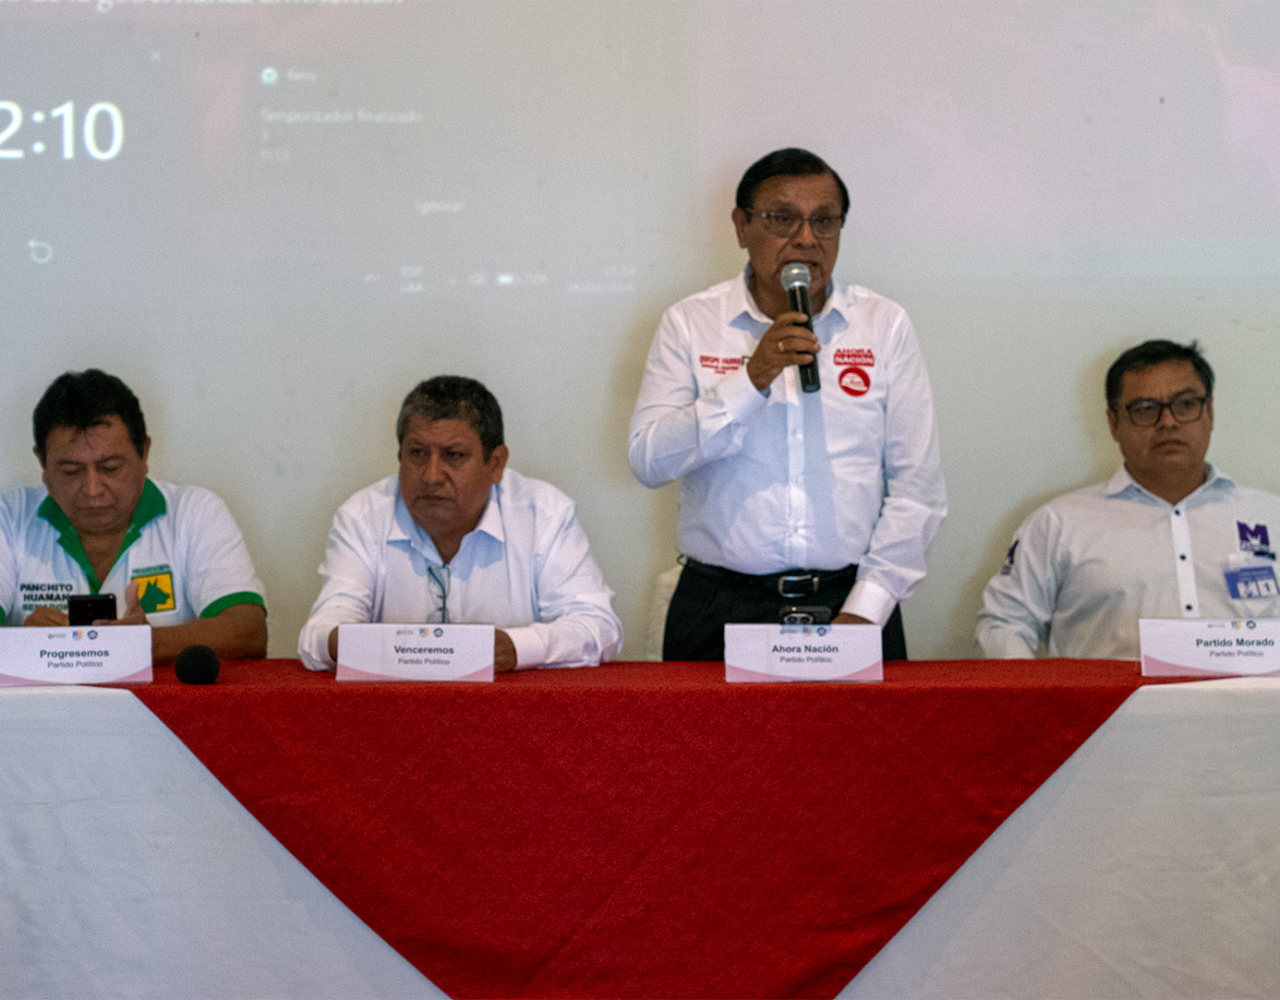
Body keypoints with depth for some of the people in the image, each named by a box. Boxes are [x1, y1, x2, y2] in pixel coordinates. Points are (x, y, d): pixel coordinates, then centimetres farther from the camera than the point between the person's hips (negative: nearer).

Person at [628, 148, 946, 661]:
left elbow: (917, 488, 5)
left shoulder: (885, 325, 8)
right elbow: (648, 460, -4)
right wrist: (749, 381, -13)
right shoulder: (689, 323, 7)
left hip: (848, 602, 1)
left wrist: (865, 610, -4)